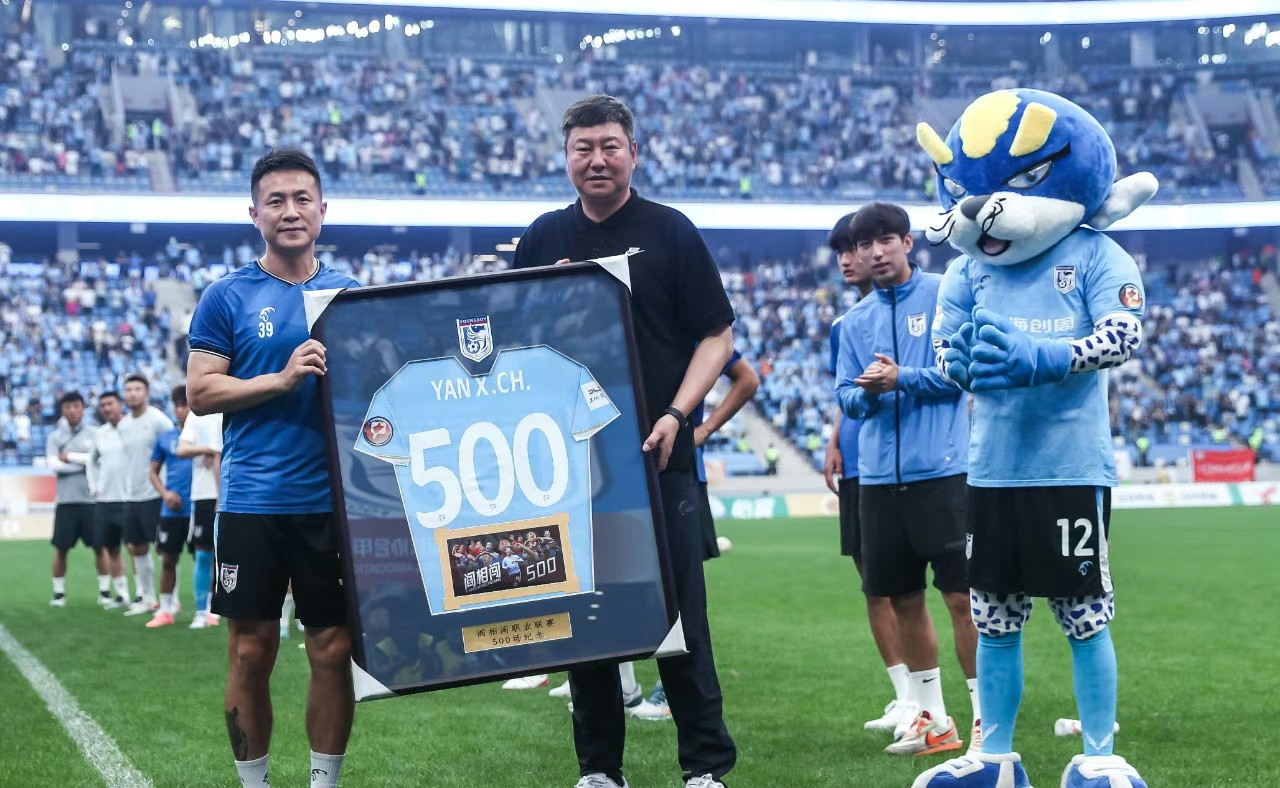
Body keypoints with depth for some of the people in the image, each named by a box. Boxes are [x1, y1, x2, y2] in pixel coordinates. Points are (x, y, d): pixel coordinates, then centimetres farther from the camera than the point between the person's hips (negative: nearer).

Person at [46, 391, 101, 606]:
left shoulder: (94, 434, 6)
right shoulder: (54, 437, 8)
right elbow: (53, 464, -5)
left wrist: (70, 457, -6)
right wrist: (84, 463, -6)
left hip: (91, 500, -1)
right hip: (65, 500, 1)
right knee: (61, 548, 2)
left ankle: (104, 590, 9)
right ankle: (59, 592, 11)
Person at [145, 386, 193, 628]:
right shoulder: (165, 438, 9)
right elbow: (154, 472, 14)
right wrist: (165, 493, -2)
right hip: (171, 509, 3)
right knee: (168, 559, 5)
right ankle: (165, 610, 13)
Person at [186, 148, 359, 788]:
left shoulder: (351, 295, 9)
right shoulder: (228, 296, 2)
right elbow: (201, 393, -3)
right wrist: (281, 379, -16)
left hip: (333, 497, 2)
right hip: (251, 501, -2)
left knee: (332, 650, 4)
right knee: (251, 652, 3)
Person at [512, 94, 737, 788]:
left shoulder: (670, 233, 1)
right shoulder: (543, 240, 11)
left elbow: (716, 337, 0)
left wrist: (675, 414, -11)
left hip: (657, 456, -3)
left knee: (678, 612, -2)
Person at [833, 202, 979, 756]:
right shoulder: (855, 321, 14)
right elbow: (846, 399, 12)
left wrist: (901, 379, -15)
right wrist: (866, 393, -9)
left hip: (942, 470, -5)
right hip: (878, 477, 5)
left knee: (961, 595, -6)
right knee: (904, 600, 9)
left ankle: (986, 716, 2)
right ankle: (931, 718, 20)